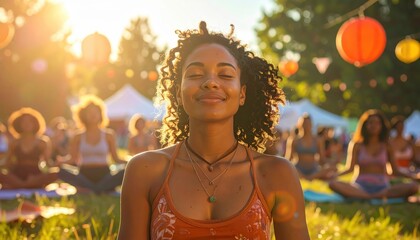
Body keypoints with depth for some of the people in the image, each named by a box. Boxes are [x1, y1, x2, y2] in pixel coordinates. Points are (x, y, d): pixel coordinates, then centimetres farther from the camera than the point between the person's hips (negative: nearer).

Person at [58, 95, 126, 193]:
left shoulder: (108, 135, 9)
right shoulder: (78, 136, 11)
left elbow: (116, 158, 8)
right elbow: (73, 159, 9)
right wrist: (58, 162, -10)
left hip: (103, 174, 0)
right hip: (85, 175, 0)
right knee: (62, 171, -31)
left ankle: (89, 189, -33)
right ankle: (98, 189, -33)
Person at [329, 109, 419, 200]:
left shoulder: (387, 147, 11)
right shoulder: (358, 146, 9)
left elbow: (395, 171, 10)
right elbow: (350, 168, 4)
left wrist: (412, 176, -6)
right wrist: (334, 175, -14)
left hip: (382, 187, 1)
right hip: (361, 187, -1)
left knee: (413, 186, -28)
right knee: (333, 184, -32)